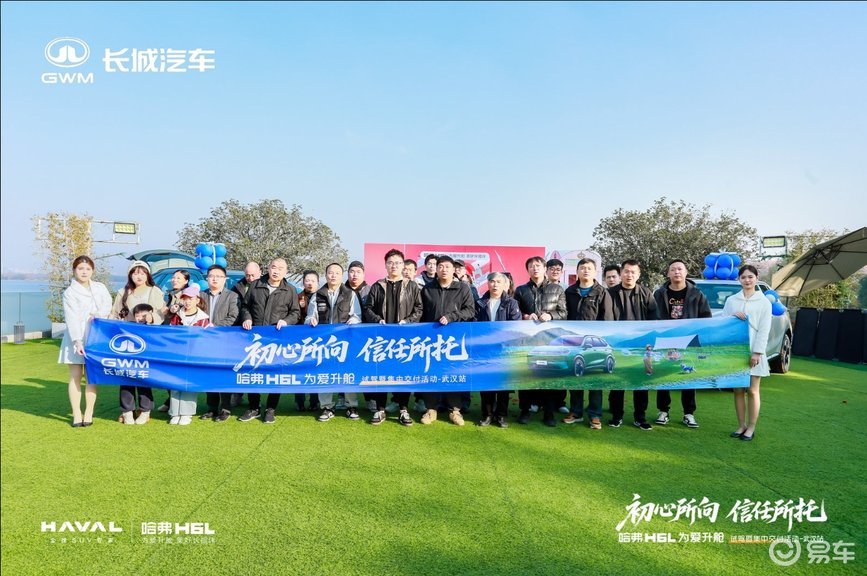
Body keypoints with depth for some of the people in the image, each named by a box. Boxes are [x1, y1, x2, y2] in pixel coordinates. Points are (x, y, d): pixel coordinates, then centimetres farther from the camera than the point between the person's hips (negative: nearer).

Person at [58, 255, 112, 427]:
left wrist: (98, 314, -18)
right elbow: (72, 318, -10)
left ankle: (89, 413, 9)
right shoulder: (70, 292, -1)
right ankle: (76, 414, 4)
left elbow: (108, 305, 4)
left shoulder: (100, 287, 11)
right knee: (75, 376, 0)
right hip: (76, 337, -2)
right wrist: (77, 341, -19)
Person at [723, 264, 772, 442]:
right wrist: (733, 316, -11)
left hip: (753, 352, -2)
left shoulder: (764, 302, 3)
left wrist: (757, 352, -12)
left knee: (752, 391, 1)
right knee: (738, 390, 7)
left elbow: (764, 330, -3)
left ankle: (751, 428, 10)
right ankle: (741, 426, 17)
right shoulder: (731, 300, 10)